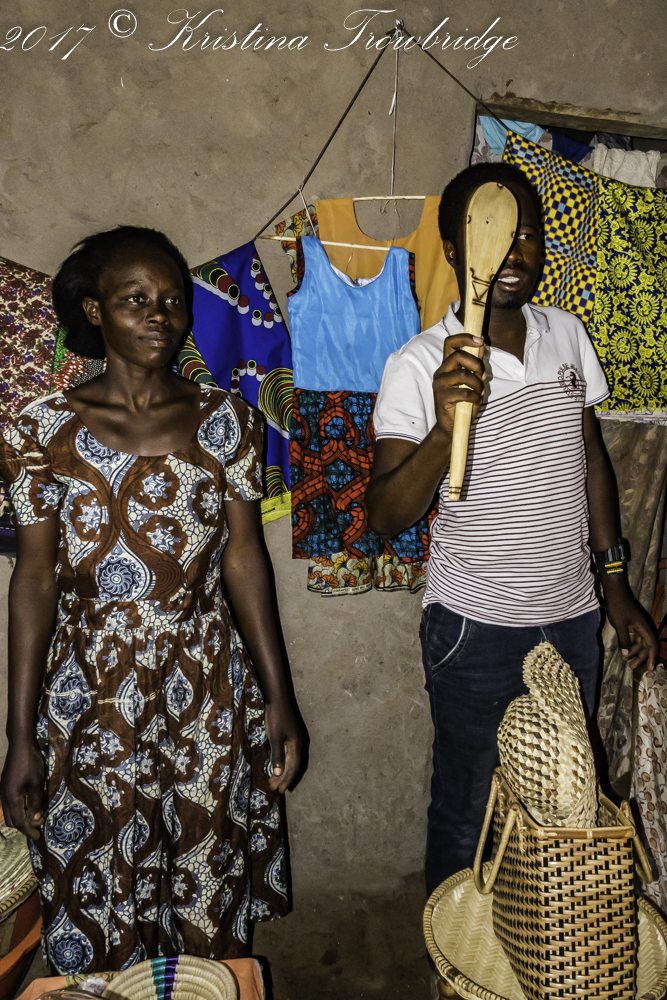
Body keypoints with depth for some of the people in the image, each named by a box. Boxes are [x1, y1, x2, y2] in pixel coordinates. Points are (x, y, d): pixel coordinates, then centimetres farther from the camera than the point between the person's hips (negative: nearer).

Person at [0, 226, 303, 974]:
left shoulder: (224, 422, -2)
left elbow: (244, 559, 0)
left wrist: (277, 697, 0)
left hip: (208, 700, 1)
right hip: (90, 706, 0)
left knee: (213, 910, 16)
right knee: (101, 903, 15)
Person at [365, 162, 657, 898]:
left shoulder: (566, 333, 1)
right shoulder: (418, 366, -15)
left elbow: (590, 455, 11)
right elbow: (385, 517, -20)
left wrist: (614, 583, 12)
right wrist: (446, 427, -37)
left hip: (573, 618, 5)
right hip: (478, 626, -4)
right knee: (466, 816, 13)